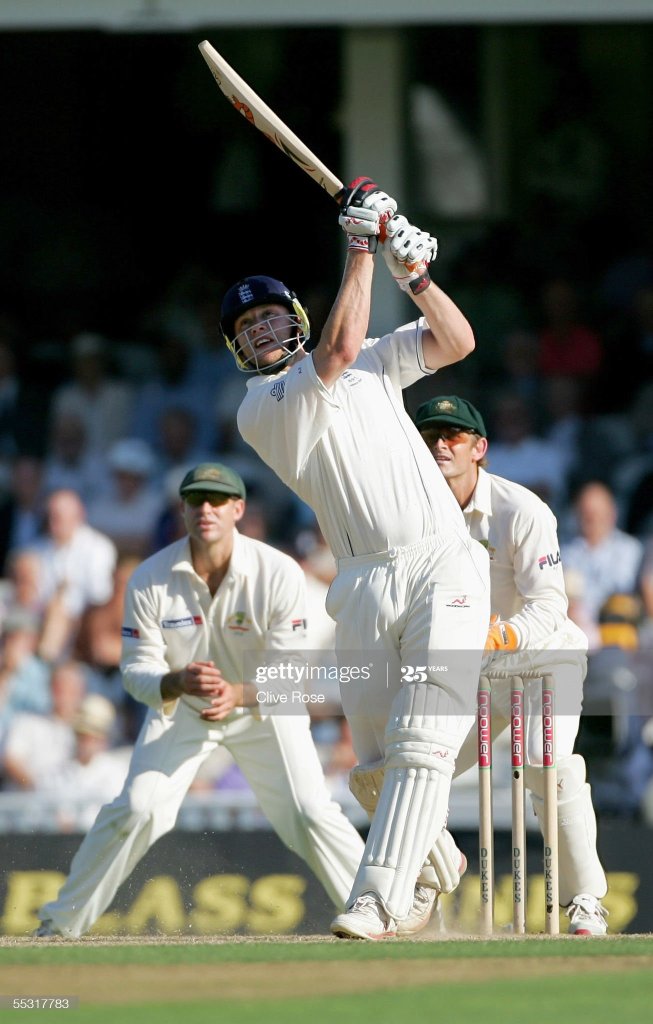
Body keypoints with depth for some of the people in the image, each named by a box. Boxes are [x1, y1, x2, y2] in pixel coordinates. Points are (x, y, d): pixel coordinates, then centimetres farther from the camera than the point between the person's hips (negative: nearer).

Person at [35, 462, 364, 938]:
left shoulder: (279, 574, -24)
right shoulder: (150, 579, -20)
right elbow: (137, 669, -17)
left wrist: (238, 694, -42)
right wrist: (177, 682, -40)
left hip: (262, 706, 0)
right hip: (178, 707, 0)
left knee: (310, 815, -13)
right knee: (137, 810, -15)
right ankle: (60, 924, -3)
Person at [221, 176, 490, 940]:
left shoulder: (373, 363, 19)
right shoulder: (260, 409, 2)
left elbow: (456, 341, 13)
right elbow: (338, 350, -12)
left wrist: (414, 273, -2)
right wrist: (360, 248, -8)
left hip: (444, 567, 1)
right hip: (364, 585, -1)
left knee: (420, 743, -14)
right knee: (379, 755, -1)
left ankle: (380, 898, -20)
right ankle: (431, 862, 26)